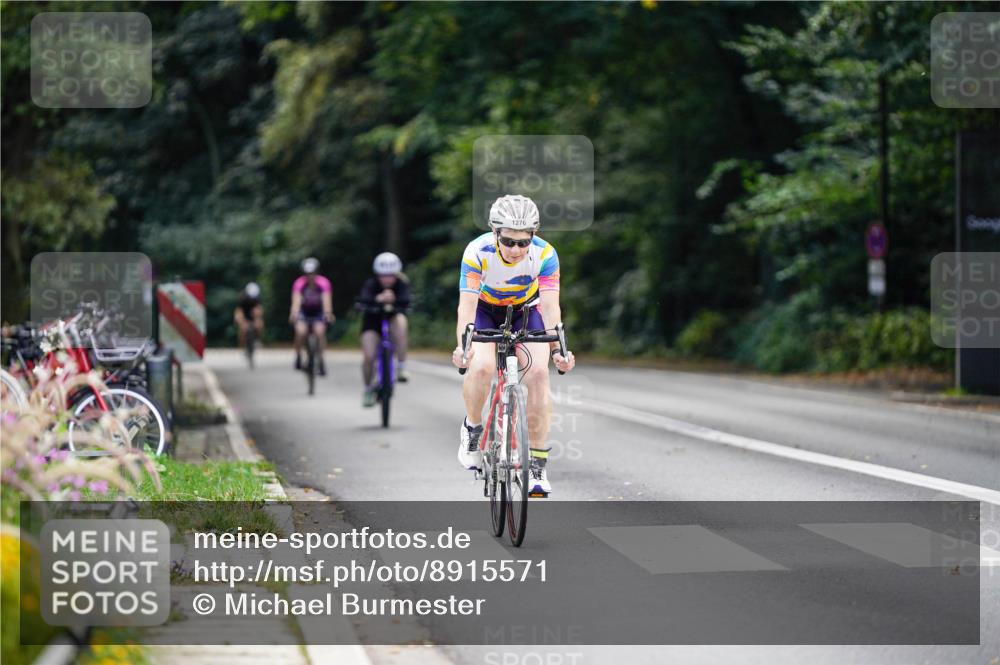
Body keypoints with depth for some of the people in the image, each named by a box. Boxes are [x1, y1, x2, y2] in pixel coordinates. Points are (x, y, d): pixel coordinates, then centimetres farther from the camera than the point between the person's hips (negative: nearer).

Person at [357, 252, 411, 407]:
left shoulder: (401, 284, -19)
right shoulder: (371, 284, -21)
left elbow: (405, 302, -38)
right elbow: (363, 300, -41)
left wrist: (393, 301, -60)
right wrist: (378, 299, -62)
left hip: (392, 319, 1)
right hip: (373, 320, -1)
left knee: (400, 321, -34)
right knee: (369, 356, -17)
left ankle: (401, 368, -27)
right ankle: (368, 389, 13)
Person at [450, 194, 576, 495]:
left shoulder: (545, 254, -28)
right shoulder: (478, 252, -31)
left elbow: (550, 306, -33)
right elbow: (467, 303, -37)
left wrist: (558, 349, -49)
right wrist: (463, 345, -54)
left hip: (525, 310, 1)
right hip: (484, 309, -1)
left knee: (539, 373, -21)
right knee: (482, 366, -29)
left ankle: (537, 464, -12)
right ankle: (472, 428, 1)